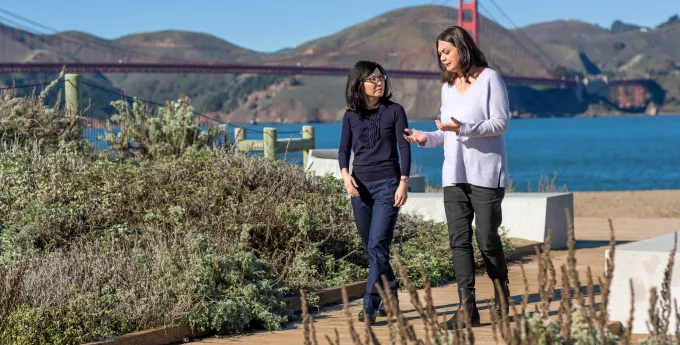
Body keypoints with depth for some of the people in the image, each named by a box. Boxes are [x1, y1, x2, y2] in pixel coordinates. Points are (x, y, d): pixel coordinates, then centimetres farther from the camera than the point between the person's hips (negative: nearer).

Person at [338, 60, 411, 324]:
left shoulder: (394, 111, -1)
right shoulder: (351, 115, 6)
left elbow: (404, 148, -3)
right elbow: (344, 149, 8)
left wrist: (404, 183, -10)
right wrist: (345, 174, -11)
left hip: (387, 184, -4)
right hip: (360, 186, 4)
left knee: (378, 245, -14)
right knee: (371, 247, 10)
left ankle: (370, 305, -16)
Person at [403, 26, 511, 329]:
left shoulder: (489, 79, -4)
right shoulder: (447, 87, 16)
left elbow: (501, 122, -10)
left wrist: (464, 128, -21)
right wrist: (426, 138, 2)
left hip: (485, 173, -6)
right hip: (454, 175, 6)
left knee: (487, 239, -5)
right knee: (459, 240, -2)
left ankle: (501, 297, 18)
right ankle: (467, 309, -2)